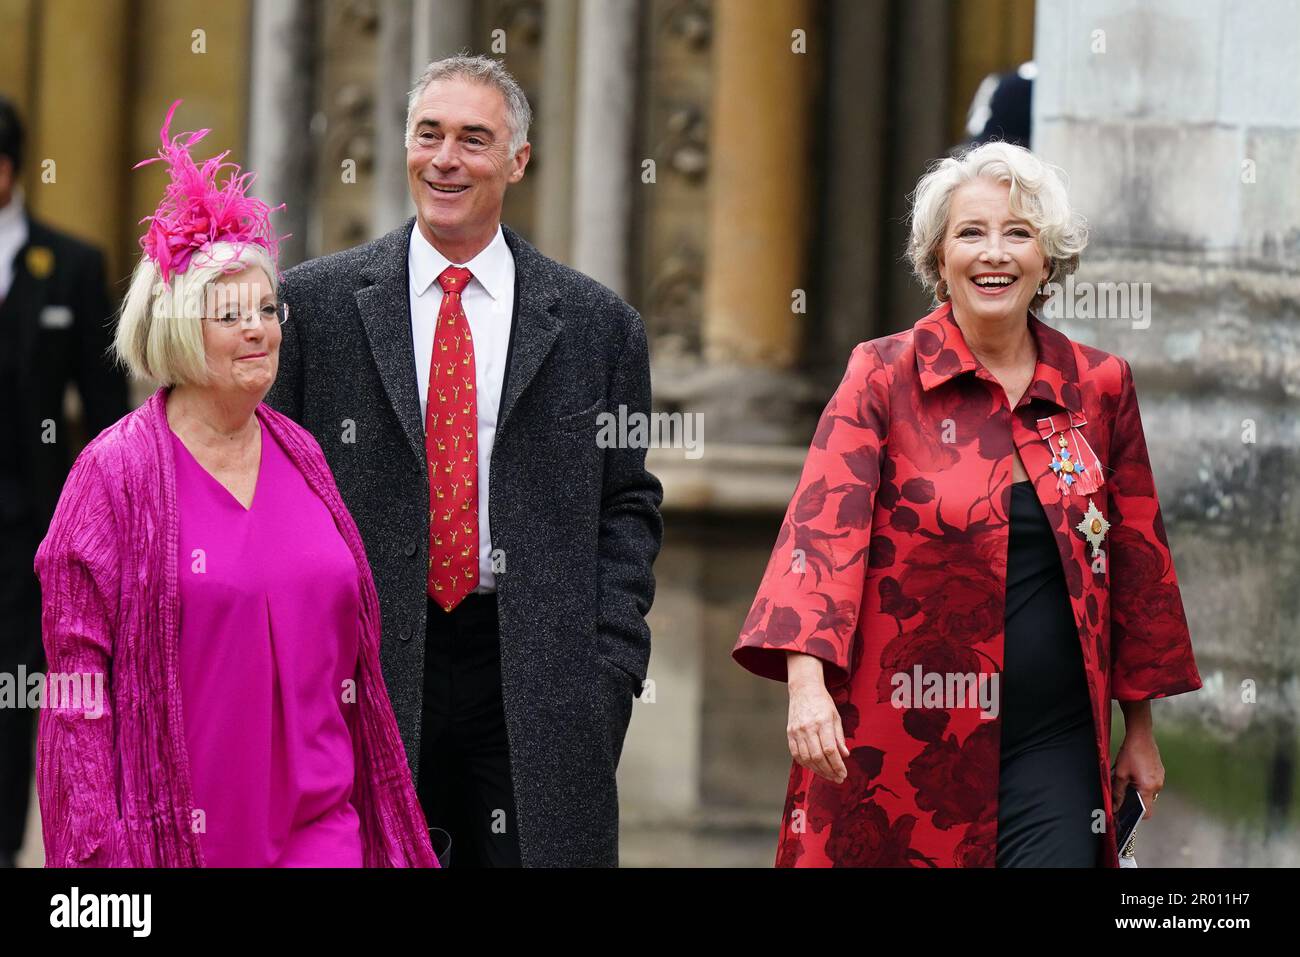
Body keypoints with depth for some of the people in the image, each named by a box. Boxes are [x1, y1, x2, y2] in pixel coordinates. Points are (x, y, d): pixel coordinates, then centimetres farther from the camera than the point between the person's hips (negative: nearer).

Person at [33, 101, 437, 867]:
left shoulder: (298, 454, 10)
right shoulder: (117, 472, -6)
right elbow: (78, 671, -8)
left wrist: (373, 776, 14)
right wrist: (100, 845, -12)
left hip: (318, 814, 4)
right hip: (184, 823, -4)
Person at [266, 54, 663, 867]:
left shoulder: (595, 324, 7)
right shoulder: (313, 304, 5)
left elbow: (628, 508, 9)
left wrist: (609, 666, -3)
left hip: (538, 681, 0)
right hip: (357, 672, 0)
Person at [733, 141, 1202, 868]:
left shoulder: (1099, 387, 6)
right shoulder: (884, 376, -1)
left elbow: (1136, 558, 14)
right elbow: (825, 520, -14)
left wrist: (1141, 728, 17)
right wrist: (807, 678, -28)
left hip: (1051, 745, 2)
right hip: (901, 744, -1)